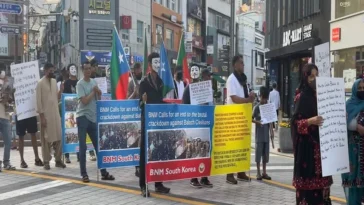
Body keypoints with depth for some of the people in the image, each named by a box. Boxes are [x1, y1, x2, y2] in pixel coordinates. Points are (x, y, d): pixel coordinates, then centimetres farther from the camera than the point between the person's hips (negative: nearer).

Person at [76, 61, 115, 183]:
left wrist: (98, 92, -5)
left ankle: (103, 172, 16)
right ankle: (84, 174, 5)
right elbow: (84, 101, -18)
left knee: (99, 145, 9)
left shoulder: (93, 82, 11)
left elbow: (99, 99, 14)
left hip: (93, 117, 6)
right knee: (83, 147, -1)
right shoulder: (80, 84, -9)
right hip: (83, 117, -6)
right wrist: (93, 92, -6)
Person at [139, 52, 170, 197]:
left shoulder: (160, 82, 13)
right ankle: (143, 185, -1)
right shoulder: (144, 83, -7)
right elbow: (141, 104, -13)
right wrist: (143, 102, -32)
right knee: (145, 152, -4)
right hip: (147, 120, -6)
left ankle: (158, 184, 19)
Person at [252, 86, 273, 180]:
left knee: (266, 152, 8)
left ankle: (264, 172, 15)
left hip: (266, 133, 5)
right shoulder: (257, 107, -6)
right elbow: (252, 118, -7)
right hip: (259, 134, -5)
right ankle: (258, 172, 6)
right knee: (258, 152, -1)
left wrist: (271, 130, 3)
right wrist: (257, 122, -25)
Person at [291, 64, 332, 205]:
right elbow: (295, 121, -12)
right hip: (307, 145, -7)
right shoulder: (301, 96, -7)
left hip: (320, 143, 7)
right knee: (308, 177, -8)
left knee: (321, 177, 6)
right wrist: (310, 121, -27)